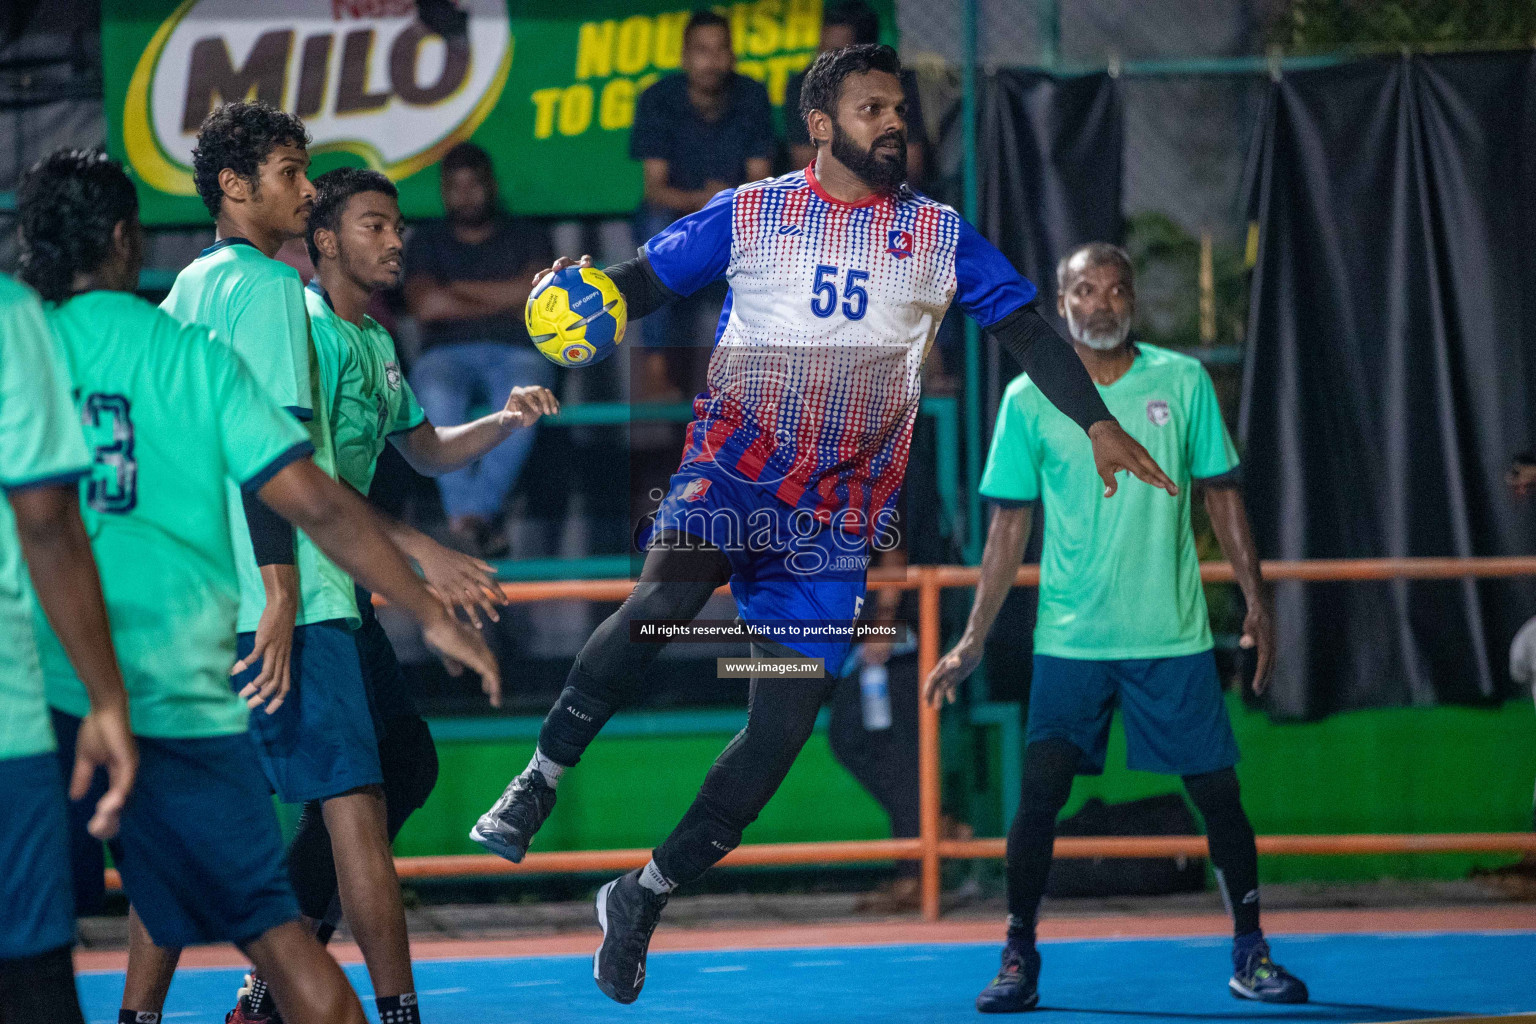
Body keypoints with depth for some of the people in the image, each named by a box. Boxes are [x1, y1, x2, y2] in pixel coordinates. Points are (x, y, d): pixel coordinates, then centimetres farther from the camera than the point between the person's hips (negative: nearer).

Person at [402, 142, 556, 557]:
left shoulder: (526, 235, 21)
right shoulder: (427, 240, 21)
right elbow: (426, 304, 3)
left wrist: (459, 289, 4)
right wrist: (501, 302, 4)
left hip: (515, 352, 0)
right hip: (447, 354, 0)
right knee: (438, 401, -38)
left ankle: (471, 514, -40)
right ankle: (480, 523, -42)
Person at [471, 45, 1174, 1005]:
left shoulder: (939, 234, 5)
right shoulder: (748, 214, 2)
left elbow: (1027, 324, 7)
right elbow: (646, 279, 5)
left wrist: (1099, 423, -4)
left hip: (837, 513, 3)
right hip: (732, 468, -2)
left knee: (786, 722, -2)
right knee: (665, 597, -34)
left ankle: (646, 897, 14)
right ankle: (542, 777, -17)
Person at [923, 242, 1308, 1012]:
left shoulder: (1183, 381, 1)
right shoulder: (1028, 398, 0)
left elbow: (1222, 494, 8)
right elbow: (1010, 526, 5)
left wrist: (1256, 601, 3)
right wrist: (973, 641, 3)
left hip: (1173, 636, 0)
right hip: (1069, 640, 0)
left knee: (1218, 793, 1)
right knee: (1039, 797, -5)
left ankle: (1250, 956, 13)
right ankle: (1018, 960, 7)